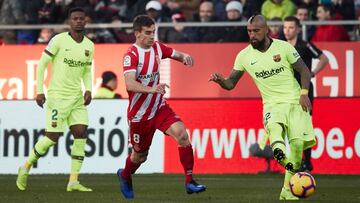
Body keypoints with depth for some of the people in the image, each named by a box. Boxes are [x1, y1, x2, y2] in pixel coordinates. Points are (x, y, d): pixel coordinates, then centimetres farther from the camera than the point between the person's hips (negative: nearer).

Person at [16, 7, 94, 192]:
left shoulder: (89, 46, 8)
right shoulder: (59, 40, -9)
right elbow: (42, 64, -6)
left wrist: (88, 90, 2)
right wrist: (39, 91, -10)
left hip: (77, 97, 5)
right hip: (57, 95, -5)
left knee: (81, 133, -7)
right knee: (52, 137, -8)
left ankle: (73, 181, -4)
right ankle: (26, 167, 14)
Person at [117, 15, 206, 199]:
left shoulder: (157, 47, 0)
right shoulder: (131, 55, -19)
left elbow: (177, 55, 13)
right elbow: (129, 84, -32)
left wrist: (184, 57, -12)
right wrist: (152, 89, -48)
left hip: (159, 107, 4)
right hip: (139, 113, -4)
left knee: (181, 133, -22)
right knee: (140, 155, 11)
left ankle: (189, 181, -21)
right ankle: (125, 176, 47)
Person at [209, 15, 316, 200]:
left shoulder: (284, 47, -4)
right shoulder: (244, 56, 1)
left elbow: (304, 70, 3)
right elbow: (231, 83, 6)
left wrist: (304, 93, -10)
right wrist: (220, 80, -17)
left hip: (295, 101, -1)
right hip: (272, 104, 1)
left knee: (297, 142, -14)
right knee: (273, 126, -35)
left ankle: (287, 189, -1)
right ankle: (278, 150, -67)